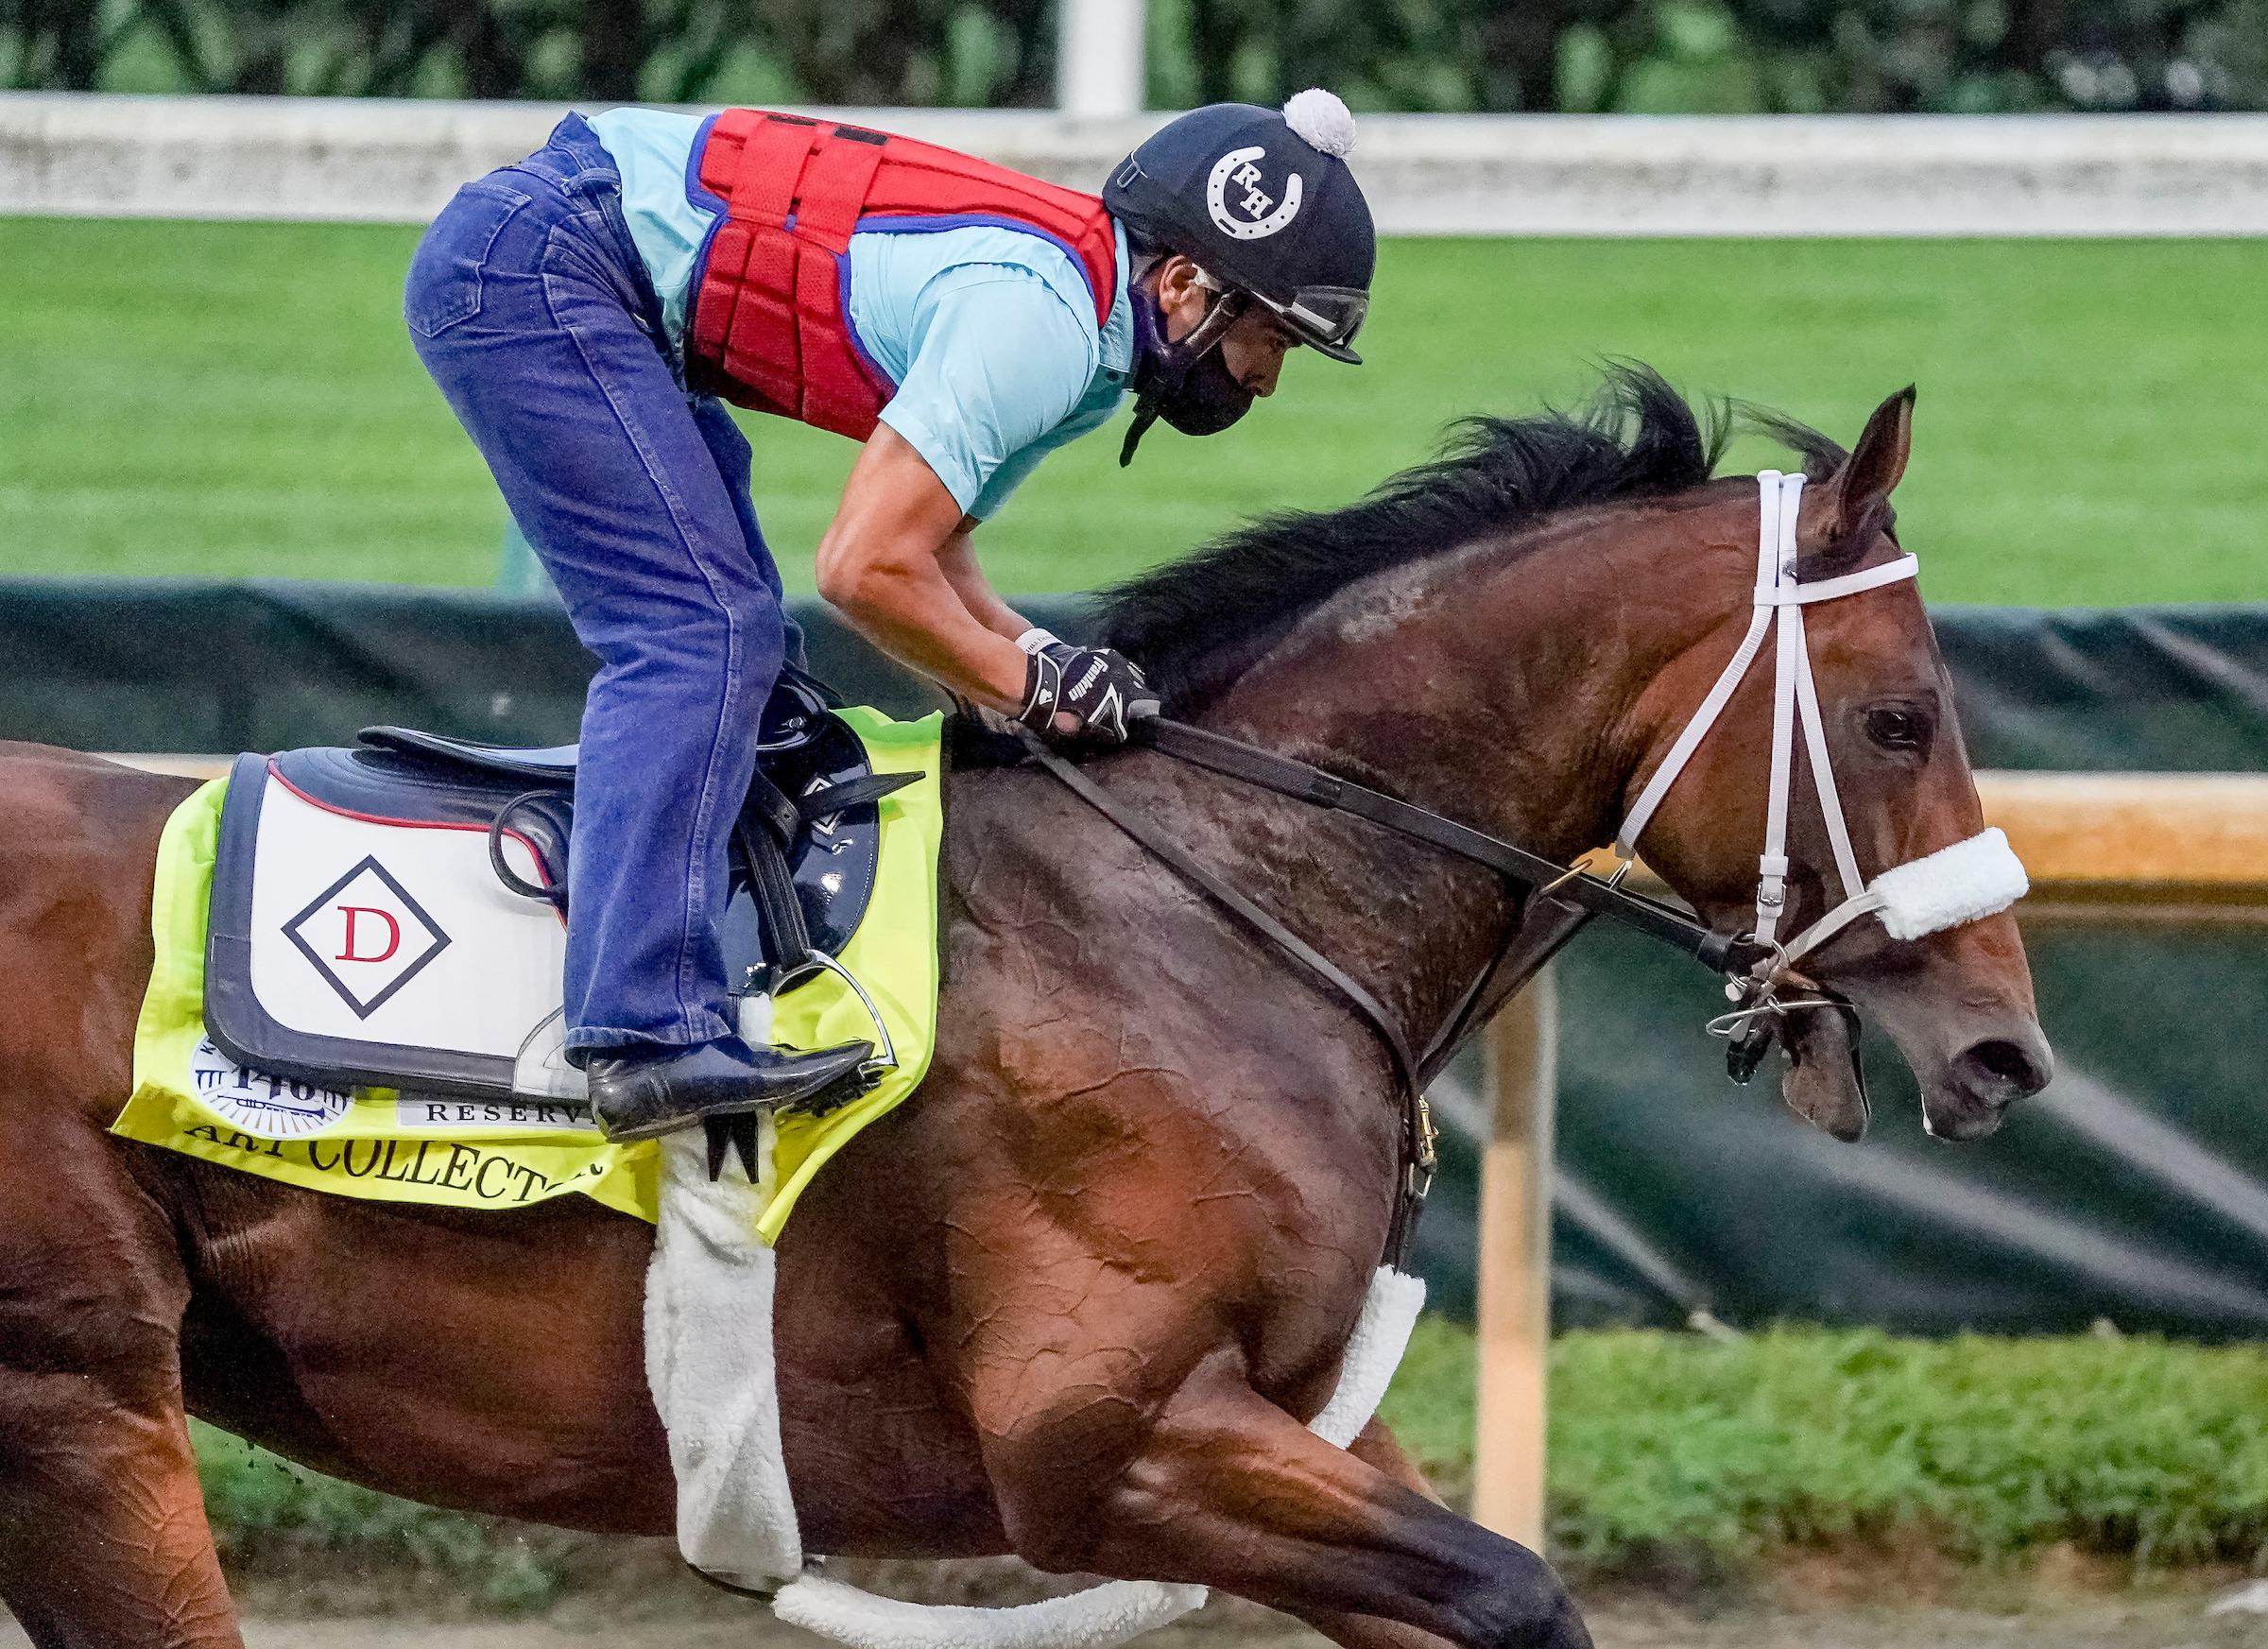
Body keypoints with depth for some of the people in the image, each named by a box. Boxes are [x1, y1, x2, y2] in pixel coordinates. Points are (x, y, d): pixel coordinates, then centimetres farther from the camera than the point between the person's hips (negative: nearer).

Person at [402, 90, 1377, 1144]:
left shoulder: (1090, 345, 11)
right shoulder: (1041, 319, -21)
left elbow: (927, 547, 16)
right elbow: (865, 568, -23)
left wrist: (1039, 653, 0)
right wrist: (1031, 682, -10)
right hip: (533, 264, -11)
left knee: (733, 641, 13)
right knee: (701, 631, -17)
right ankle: (648, 1036, -25)